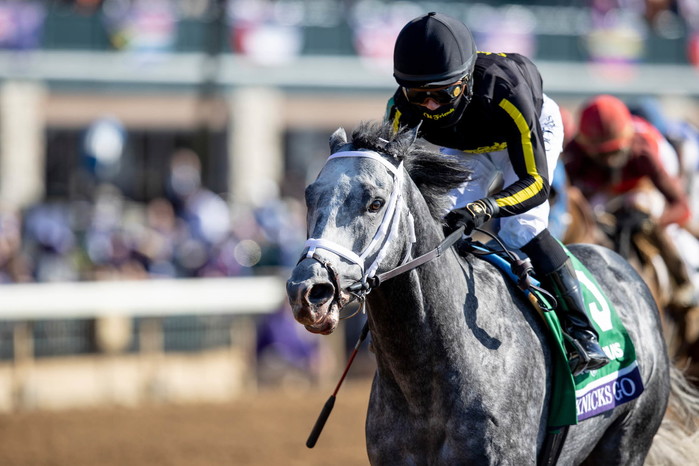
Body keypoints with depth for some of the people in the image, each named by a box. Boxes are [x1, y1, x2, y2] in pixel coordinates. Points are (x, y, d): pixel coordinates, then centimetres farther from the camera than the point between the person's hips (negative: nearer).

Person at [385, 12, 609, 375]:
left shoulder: (506, 93, -46)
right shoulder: (403, 109, -34)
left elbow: (536, 182, -44)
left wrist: (486, 207, -62)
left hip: (534, 130, -4)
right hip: (464, 150, 4)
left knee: (522, 231, -22)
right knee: (449, 232, -10)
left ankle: (582, 331, -14)